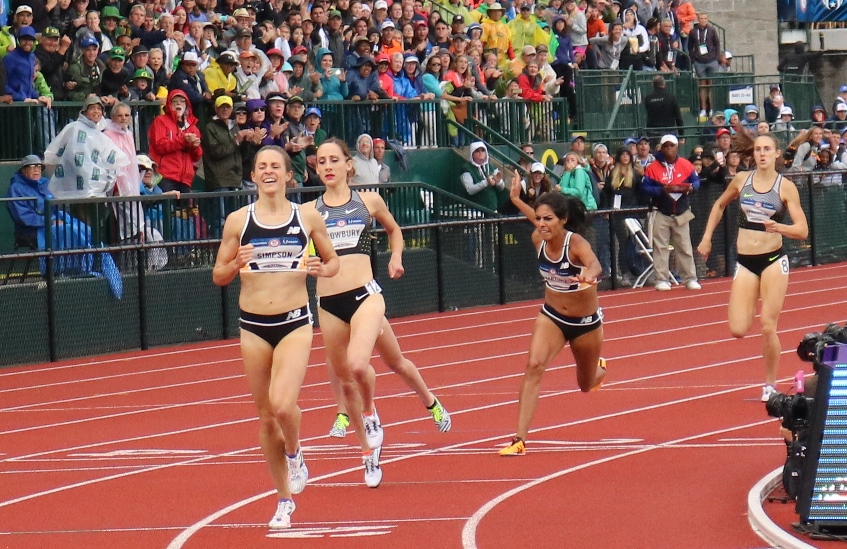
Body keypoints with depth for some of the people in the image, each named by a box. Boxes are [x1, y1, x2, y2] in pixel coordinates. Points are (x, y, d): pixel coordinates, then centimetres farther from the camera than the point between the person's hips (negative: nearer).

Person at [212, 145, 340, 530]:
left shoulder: (307, 217, 1)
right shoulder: (238, 221, 1)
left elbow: (333, 261, 13)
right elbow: (218, 276, 6)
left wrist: (321, 270, -10)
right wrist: (236, 264, -15)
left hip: (295, 323, -2)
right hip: (253, 326, 2)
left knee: (283, 405, -22)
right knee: (266, 417, 7)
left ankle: (294, 455, 12)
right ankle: (284, 500, 22)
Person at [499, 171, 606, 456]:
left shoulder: (576, 243, -30)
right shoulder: (538, 238, -15)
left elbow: (594, 264, -53)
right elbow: (542, 224, 11)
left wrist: (589, 276, -76)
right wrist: (516, 200, 19)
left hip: (586, 322, -3)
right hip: (551, 317, 3)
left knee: (586, 385, 18)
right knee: (534, 366, -24)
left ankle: (599, 368, 59)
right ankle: (520, 440, -26)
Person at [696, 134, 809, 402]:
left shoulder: (785, 187, -5)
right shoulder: (741, 180, 3)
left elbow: (802, 231, -10)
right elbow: (719, 206, 22)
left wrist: (778, 227, -28)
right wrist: (706, 238, 16)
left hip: (773, 259, -2)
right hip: (745, 262, 2)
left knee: (768, 327, -5)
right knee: (738, 330, -8)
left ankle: (770, 386, 11)